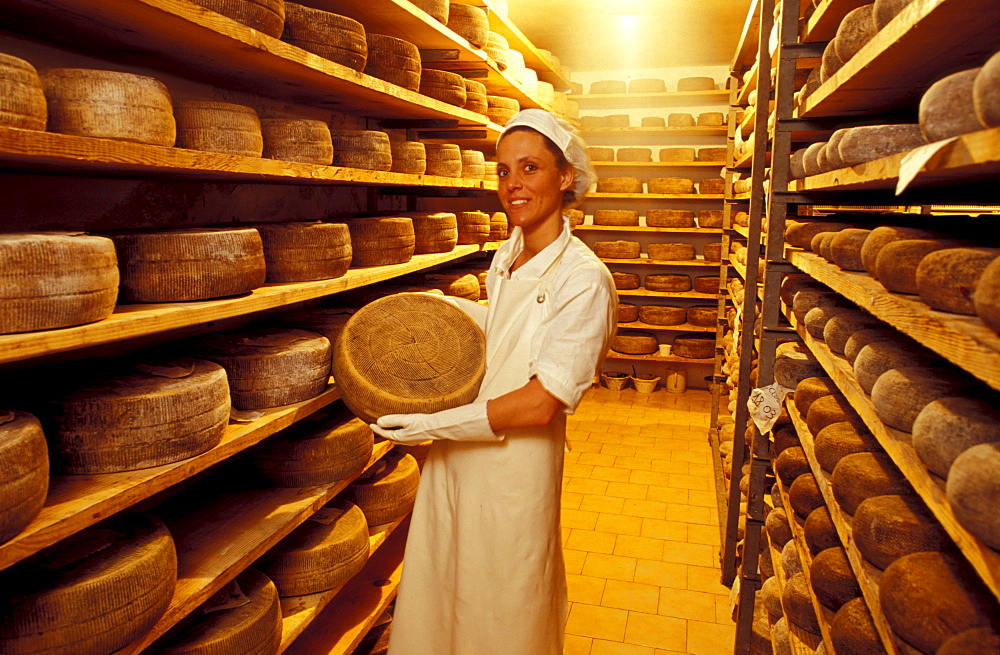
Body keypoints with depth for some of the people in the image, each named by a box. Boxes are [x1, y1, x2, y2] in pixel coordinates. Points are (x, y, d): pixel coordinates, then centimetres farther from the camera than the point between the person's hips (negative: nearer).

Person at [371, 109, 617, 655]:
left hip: (514, 468, -6)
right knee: (436, 600, 20)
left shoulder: (583, 278, -18)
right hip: (453, 457, 7)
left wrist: (434, 423, -18)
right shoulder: (507, 256, 5)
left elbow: (541, 404, -21)